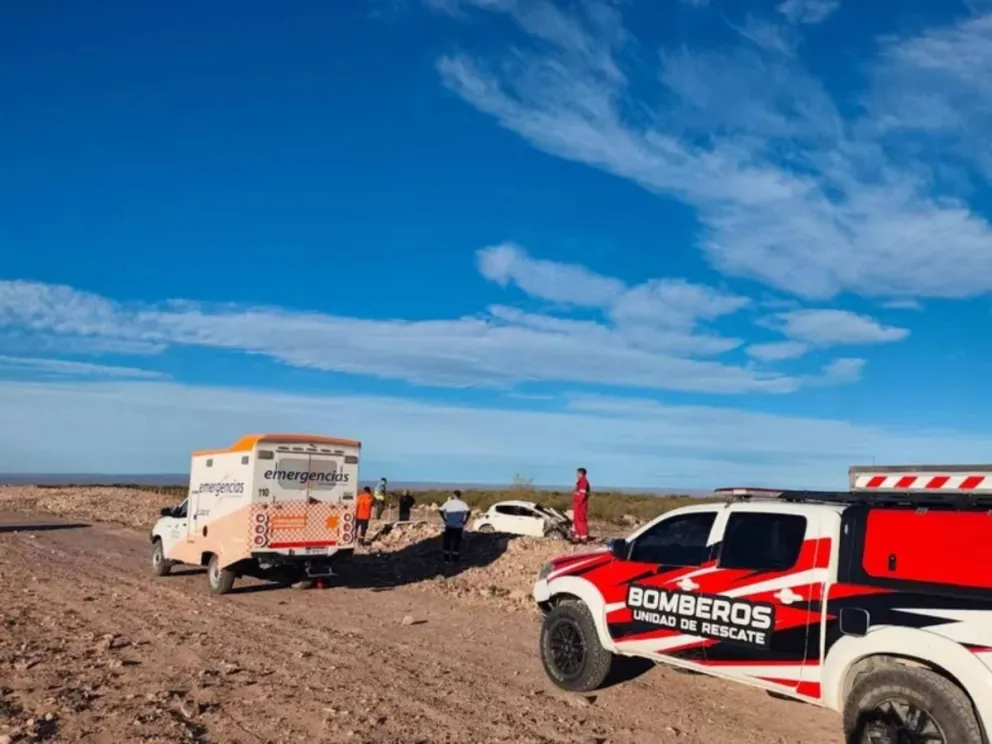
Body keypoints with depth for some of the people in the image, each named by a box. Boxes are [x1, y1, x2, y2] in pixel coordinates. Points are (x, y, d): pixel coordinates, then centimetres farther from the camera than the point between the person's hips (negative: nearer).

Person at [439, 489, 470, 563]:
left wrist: (445, 520, -2)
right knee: (457, 542, 9)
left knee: (447, 542, 10)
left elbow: (441, 511, -10)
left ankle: (447, 559, 12)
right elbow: (468, 512, -18)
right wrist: (464, 521, -10)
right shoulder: (462, 504, -2)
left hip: (449, 525, 0)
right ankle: (455, 559, 10)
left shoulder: (448, 503, 0)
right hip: (458, 526, 0)